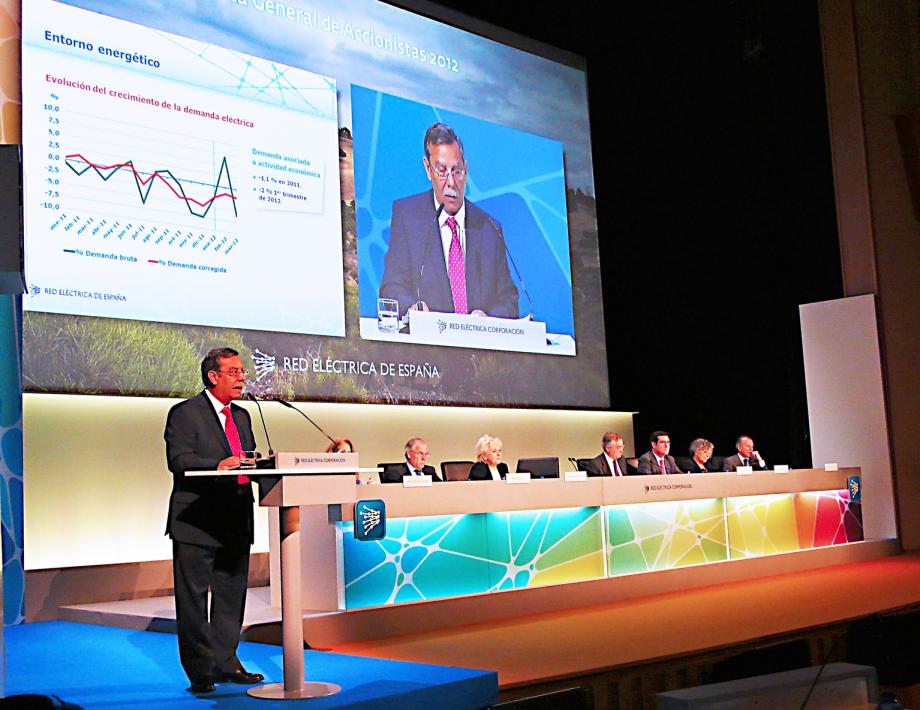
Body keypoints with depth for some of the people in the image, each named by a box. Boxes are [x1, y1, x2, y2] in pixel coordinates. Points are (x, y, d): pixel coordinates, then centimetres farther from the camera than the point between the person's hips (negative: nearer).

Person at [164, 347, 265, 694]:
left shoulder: (242, 416, 18)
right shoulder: (184, 413, -6)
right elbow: (178, 459, -17)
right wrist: (218, 465, -30)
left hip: (236, 522, 7)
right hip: (196, 522, -7)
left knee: (231, 595, 13)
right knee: (194, 597, -1)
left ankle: (225, 662, 24)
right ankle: (199, 671, 7)